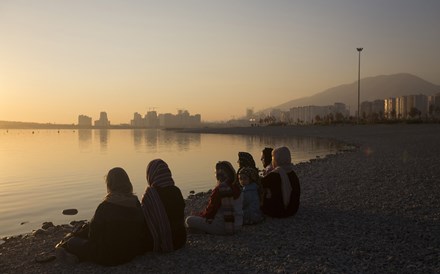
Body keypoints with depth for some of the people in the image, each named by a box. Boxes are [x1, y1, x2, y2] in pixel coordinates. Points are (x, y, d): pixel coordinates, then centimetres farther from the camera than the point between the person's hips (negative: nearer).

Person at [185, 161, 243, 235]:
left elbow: (210, 211, -15)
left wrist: (199, 216, 5)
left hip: (223, 227, -9)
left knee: (189, 220, -12)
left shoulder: (219, 190, -22)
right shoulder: (236, 187, 5)